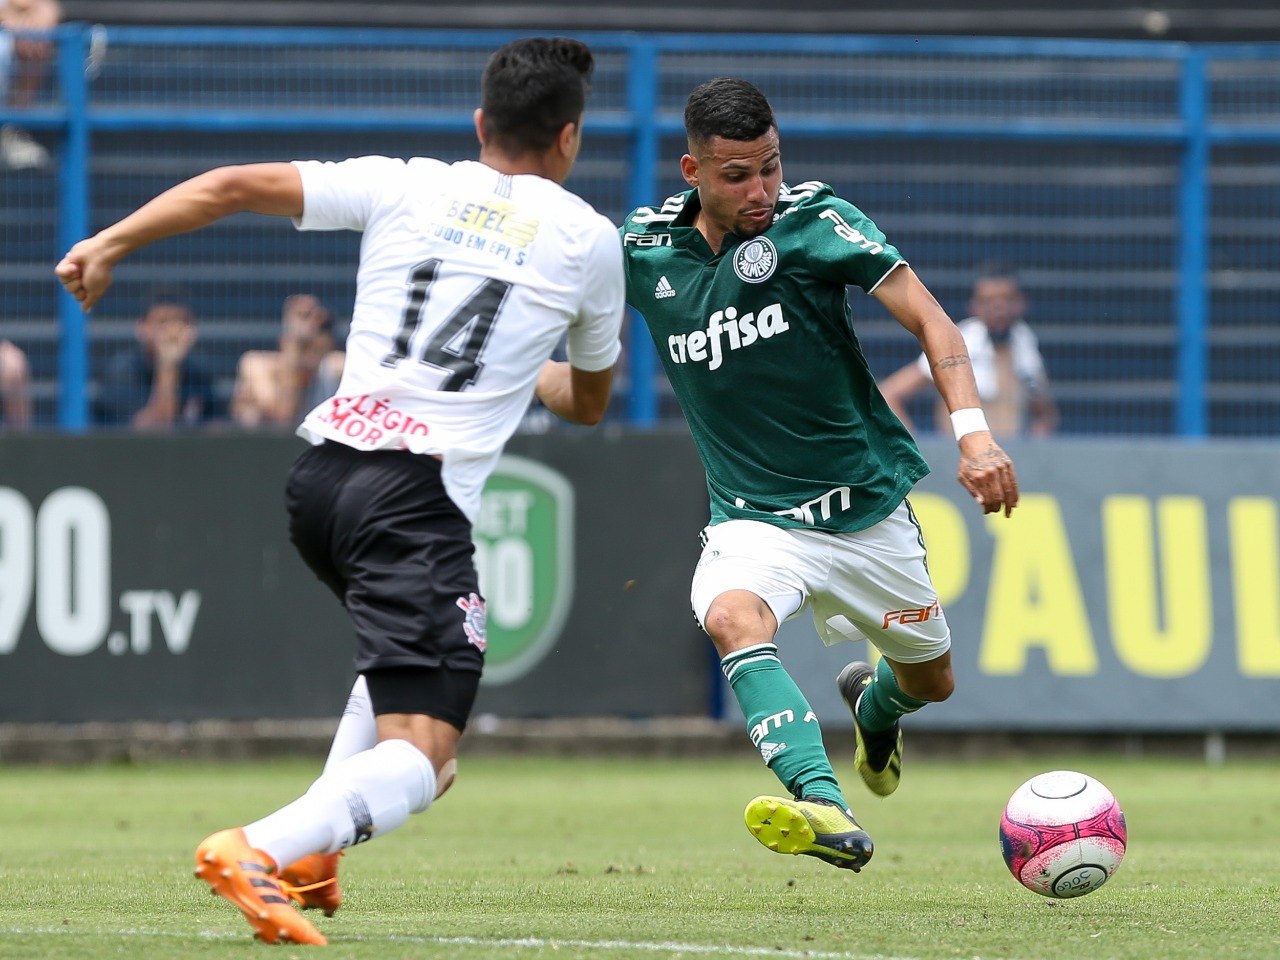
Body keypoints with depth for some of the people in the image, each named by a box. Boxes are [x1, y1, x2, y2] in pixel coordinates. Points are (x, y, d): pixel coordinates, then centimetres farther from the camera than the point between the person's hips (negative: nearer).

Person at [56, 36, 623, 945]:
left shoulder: (405, 186, 9)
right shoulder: (589, 239, 7)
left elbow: (232, 185, 2)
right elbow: (589, 401, 24)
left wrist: (108, 243, 10)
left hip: (321, 473, 6)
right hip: (421, 503, -6)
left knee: (407, 658, 33)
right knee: (418, 761, -10)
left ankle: (309, 861, 20)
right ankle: (259, 851, -37)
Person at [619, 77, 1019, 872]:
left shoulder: (814, 219, -14)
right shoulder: (644, 249, -6)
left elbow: (928, 318, -20)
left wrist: (973, 430, -33)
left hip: (868, 507, 0)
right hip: (755, 519, 0)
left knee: (932, 680, 18)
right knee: (732, 617, -34)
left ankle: (874, 703, 58)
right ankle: (827, 812, -49)